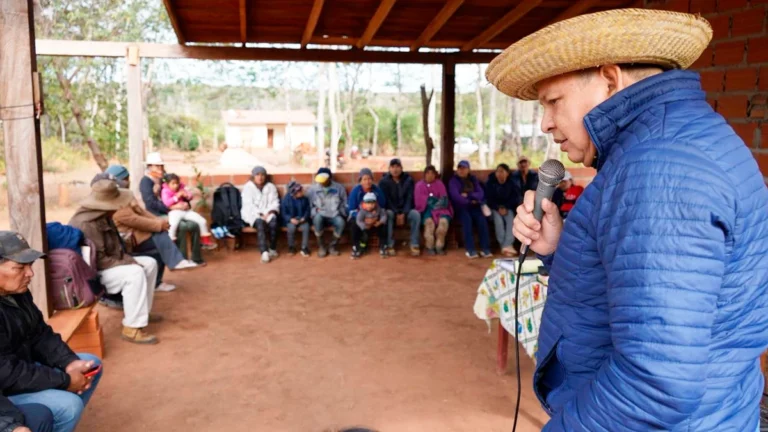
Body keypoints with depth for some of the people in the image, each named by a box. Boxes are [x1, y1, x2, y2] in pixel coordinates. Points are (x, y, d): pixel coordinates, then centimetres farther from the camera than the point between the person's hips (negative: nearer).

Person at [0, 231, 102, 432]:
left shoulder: (17, 292, -2)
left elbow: (40, 335, 7)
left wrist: (70, 362, -9)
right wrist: (64, 380, -24)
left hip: (24, 365, 10)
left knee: (93, 365, 11)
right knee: (68, 405, -24)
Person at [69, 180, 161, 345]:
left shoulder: (102, 215, 5)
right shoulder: (87, 224, -27)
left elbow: (113, 246, 13)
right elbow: (97, 260, -29)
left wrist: (126, 259, -3)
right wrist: (126, 263, -21)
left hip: (105, 264, 11)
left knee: (150, 263, 8)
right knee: (135, 273, -30)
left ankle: (143, 311, 17)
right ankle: (132, 328, -25)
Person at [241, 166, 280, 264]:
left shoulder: (270, 186, 11)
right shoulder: (248, 187, 3)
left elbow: (275, 202, 4)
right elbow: (248, 205, -6)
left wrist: (268, 213, -15)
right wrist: (260, 214, -18)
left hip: (268, 213, 2)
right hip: (253, 213, -2)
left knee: (273, 222, -32)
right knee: (260, 223, -35)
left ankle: (273, 249, -16)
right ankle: (264, 252, -44)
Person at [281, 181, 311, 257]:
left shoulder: (305, 199, -1)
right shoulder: (286, 200, -8)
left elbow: (307, 210, 5)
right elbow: (283, 213, -4)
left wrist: (304, 218, -14)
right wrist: (291, 219, -21)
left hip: (302, 220, 2)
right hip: (290, 220, -2)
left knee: (306, 227, -29)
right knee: (291, 227, -33)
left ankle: (304, 248, -17)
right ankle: (291, 247, -10)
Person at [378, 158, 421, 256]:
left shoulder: (408, 180, 1)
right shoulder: (383, 181, -4)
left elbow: (409, 198, -6)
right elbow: (386, 200, -10)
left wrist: (403, 214, -20)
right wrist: (397, 214, -21)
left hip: (405, 210, 1)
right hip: (391, 209, -1)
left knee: (416, 214, -30)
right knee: (388, 214, -36)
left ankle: (414, 245, -24)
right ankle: (389, 245, -31)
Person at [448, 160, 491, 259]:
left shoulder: (473, 179, 16)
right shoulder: (453, 181, 5)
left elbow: (481, 194, 3)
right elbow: (456, 197, -10)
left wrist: (468, 195, -11)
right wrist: (470, 202, -11)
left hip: (474, 206, 3)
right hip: (461, 207, -3)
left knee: (482, 219, -28)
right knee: (467, 219, -35)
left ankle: (485, 249, -30)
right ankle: (470, 250, -36)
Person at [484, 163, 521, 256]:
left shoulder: (512, 183, 0)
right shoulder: (490, 183, -3)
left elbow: (515, 198, 0)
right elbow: (488, 199, -4)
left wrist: (506, 208, -15)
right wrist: (498, 208, -18)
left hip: (507, 208, 1)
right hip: (495, 208, -1)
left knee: (511, 220, -29)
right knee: (498, 221, -31)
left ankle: (507, 245, -37)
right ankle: (506, 246, -26)